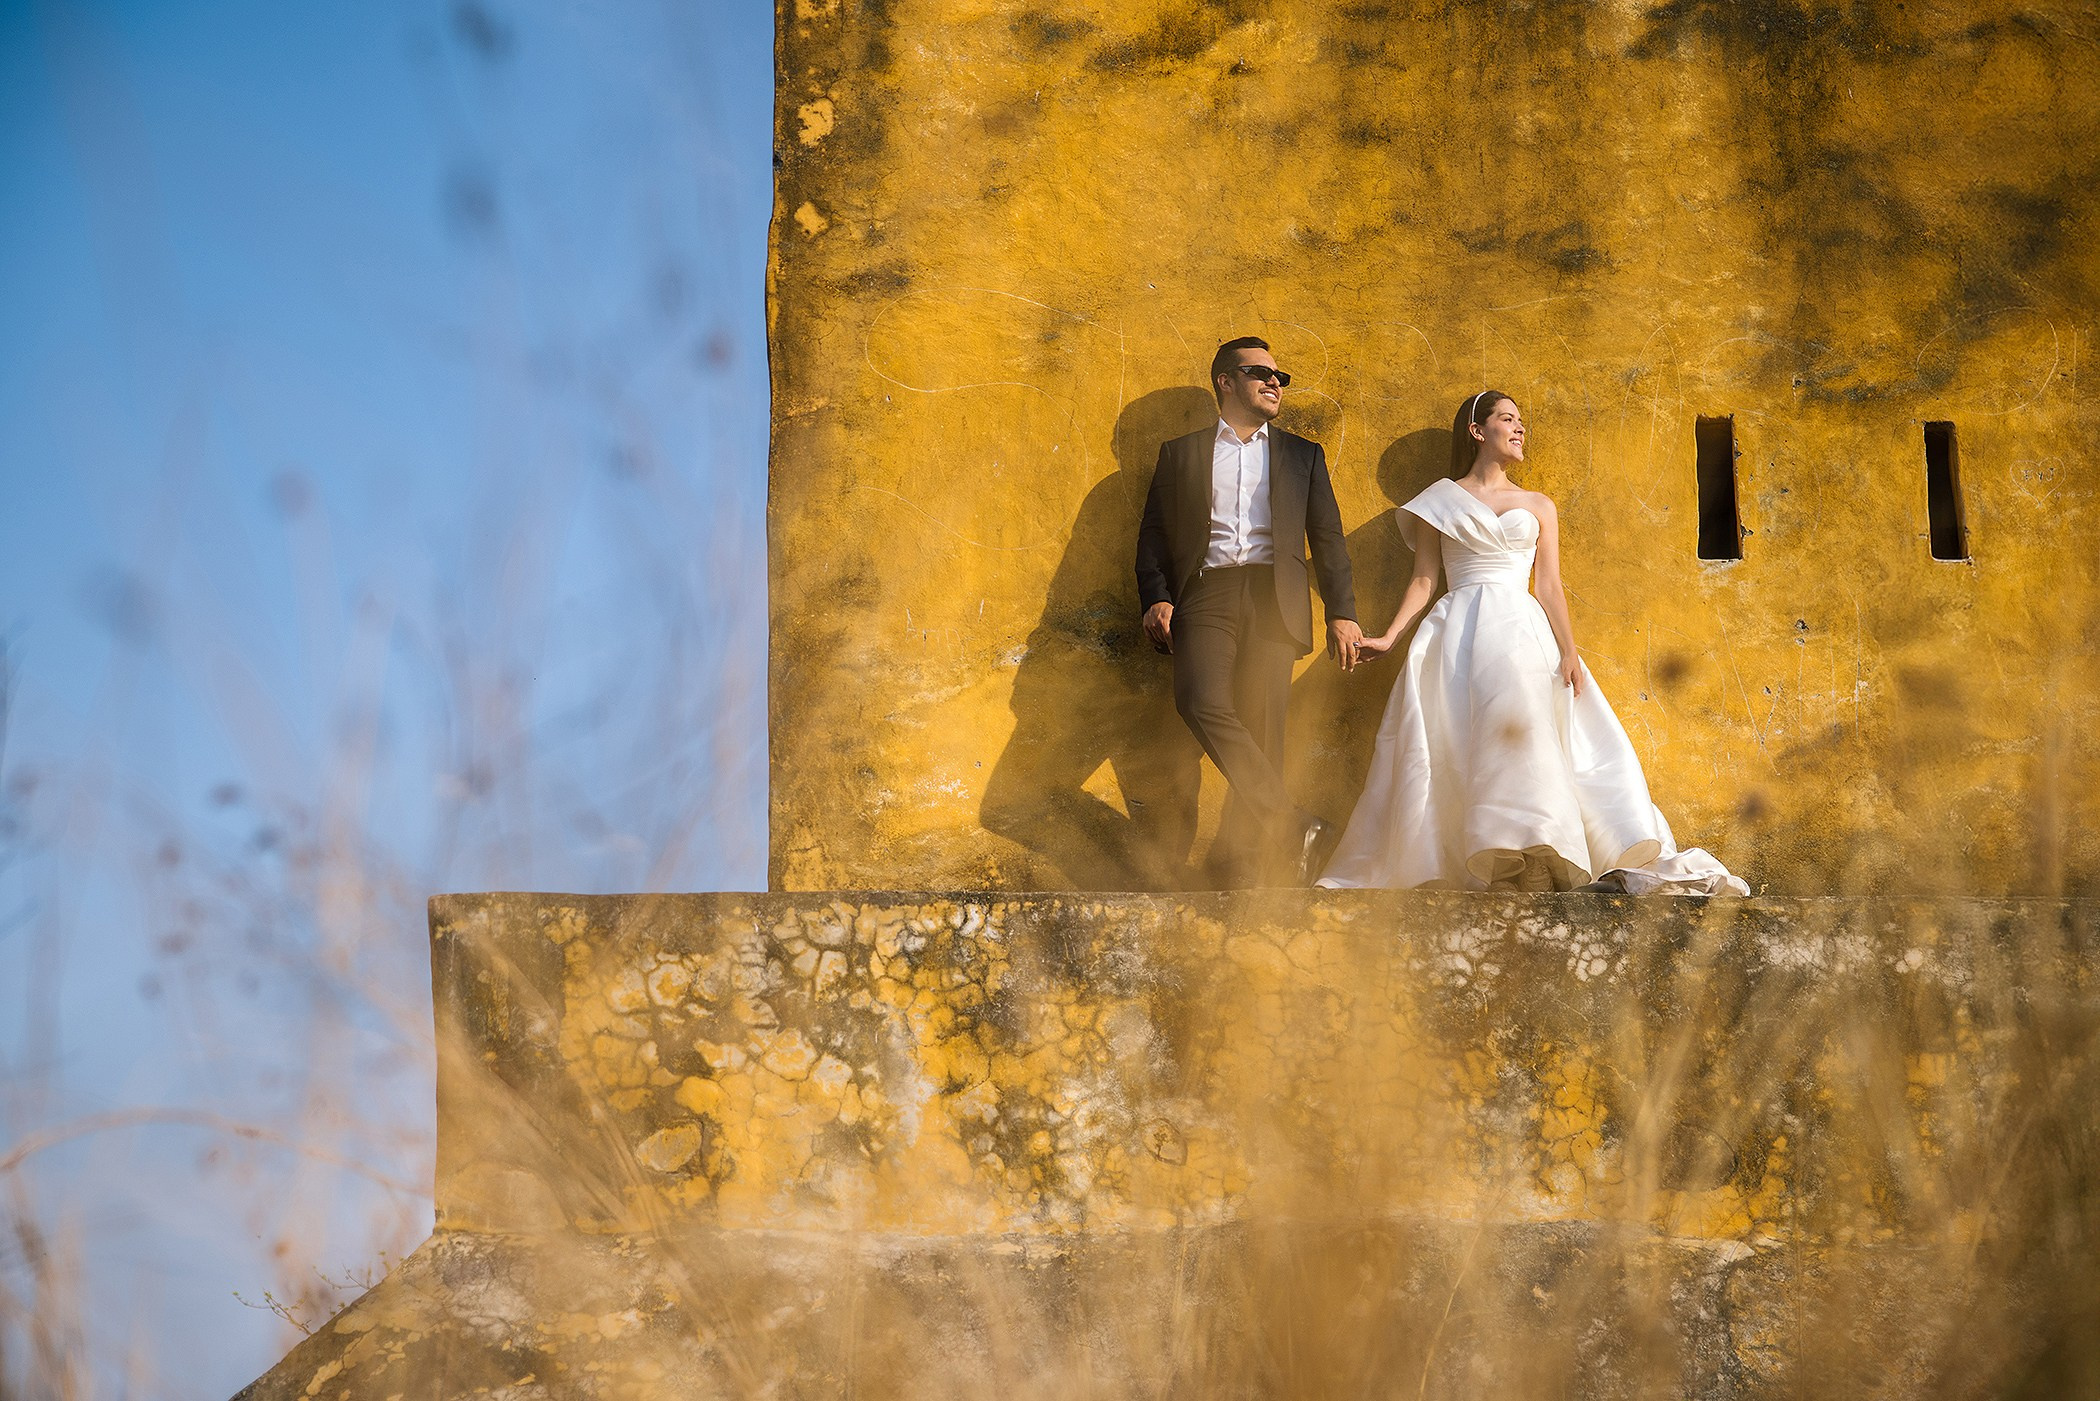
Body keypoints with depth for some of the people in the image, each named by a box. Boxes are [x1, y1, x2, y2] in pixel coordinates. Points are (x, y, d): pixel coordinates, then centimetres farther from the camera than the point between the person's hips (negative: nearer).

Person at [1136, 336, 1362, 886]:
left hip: (1273, 598, 1)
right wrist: (1156, 598, -4)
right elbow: (1154, 532, 12)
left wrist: (1342, 613, 4)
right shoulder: (1180, 452, 18)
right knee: (1202, 704, -25)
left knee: (1261, 723, -9)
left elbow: (1328, 538, 15)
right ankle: (1295, 826, -21)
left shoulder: (1303, 455, 21)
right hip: (1206, 596, -1)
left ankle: (1244, 866, -2)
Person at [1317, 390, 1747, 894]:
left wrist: (1569, 654, -4)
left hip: (1522, 633, 1)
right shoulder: (1440, 500, 13)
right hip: (1459, 638, -1)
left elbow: (1549, 587, 10)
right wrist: (1389, 637, -5)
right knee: (1449, 753, -13)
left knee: (1524, 736, -17)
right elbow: (1424, 579, 9)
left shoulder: (1538, 506, 17)